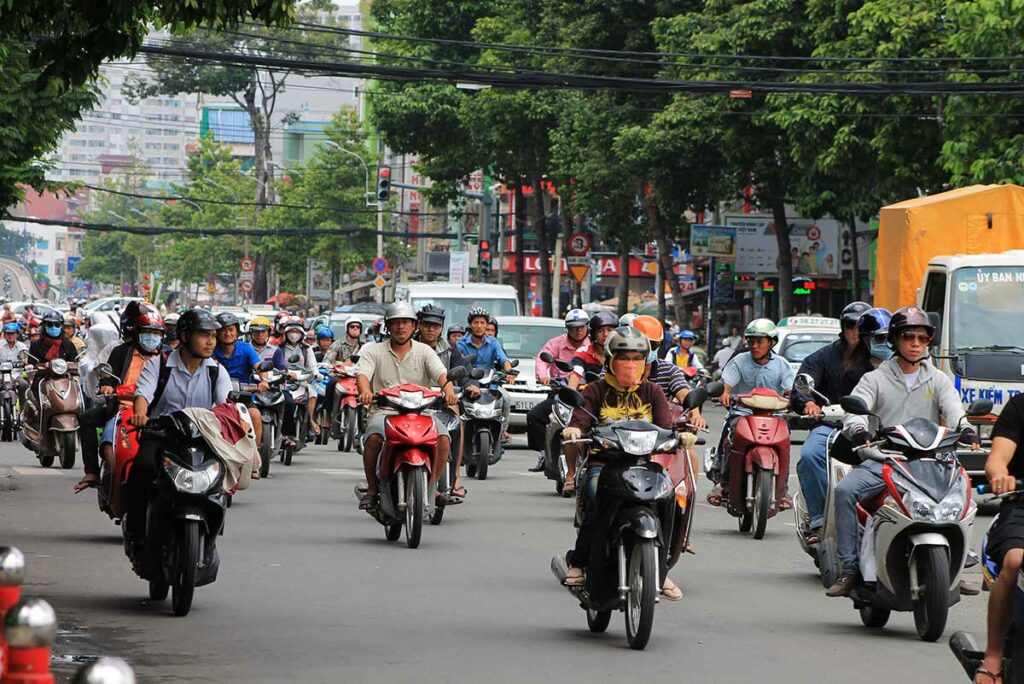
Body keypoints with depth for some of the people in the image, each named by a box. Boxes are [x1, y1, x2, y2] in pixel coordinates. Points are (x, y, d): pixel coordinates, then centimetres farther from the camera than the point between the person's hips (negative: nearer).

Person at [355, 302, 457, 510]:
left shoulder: (424, 351, 12)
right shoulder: (374, 351, 10)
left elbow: (441, 373, -4)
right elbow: (362, 374, -7)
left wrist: (448, 389, -28)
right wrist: (365, 391, -31)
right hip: (384, 411, -1)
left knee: (443, 438, -26)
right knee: (373, 437, -33)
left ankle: (432, 486, -7)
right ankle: (372, 489, -14)